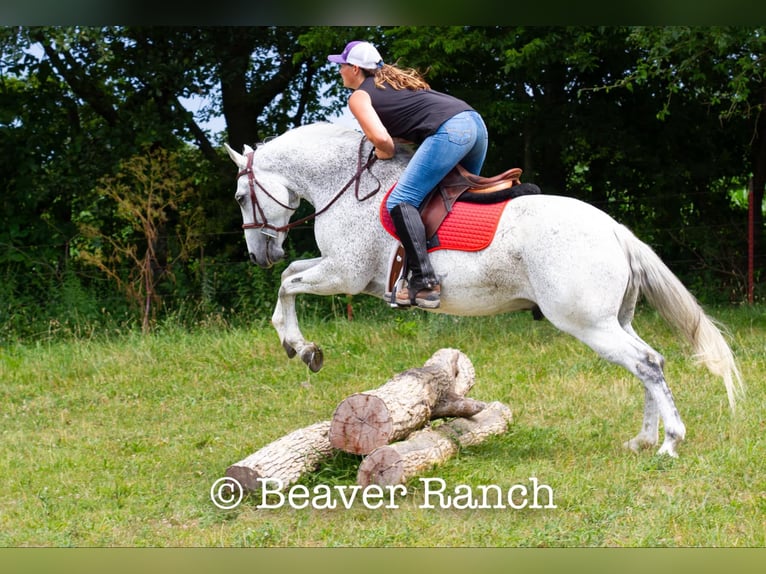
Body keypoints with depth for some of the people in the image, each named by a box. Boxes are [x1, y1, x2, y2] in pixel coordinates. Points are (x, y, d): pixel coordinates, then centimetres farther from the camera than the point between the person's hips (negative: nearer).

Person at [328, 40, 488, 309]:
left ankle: (424, 282, -20)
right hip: (475, 121, 9)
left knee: (401, 202, -10)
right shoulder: (394, 78, 31)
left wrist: (386, 152, 11)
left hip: (449, 132, -9)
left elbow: (381, 139, -9)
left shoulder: (359, 97, 6)